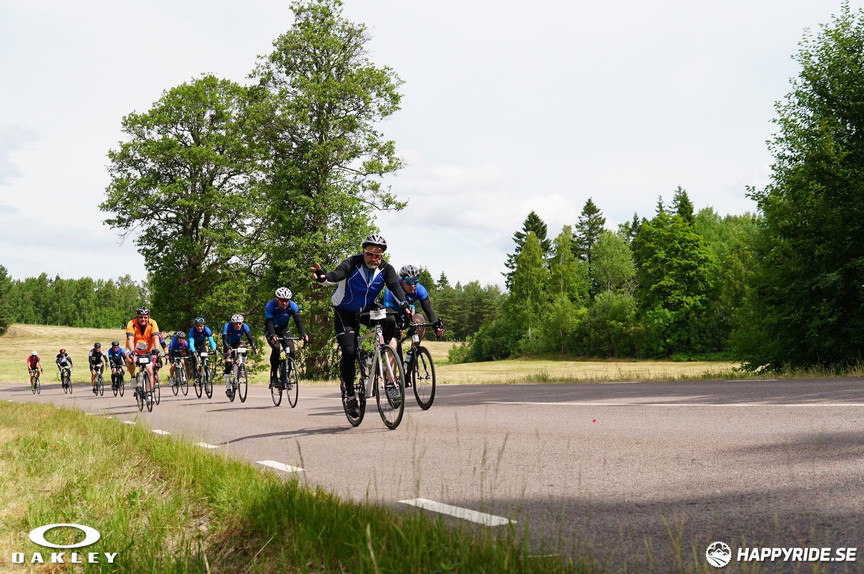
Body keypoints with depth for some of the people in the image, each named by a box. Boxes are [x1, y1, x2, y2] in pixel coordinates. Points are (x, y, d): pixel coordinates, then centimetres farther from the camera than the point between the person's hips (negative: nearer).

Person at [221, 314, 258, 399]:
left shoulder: (245, 327, -25)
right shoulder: (227, 326, -31)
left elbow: (250, 337, -32)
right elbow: (224, 339, -40)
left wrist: (254, 347, -49)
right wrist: (228, 348, -58)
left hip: (237, 343, 3)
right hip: (229, 345, -3)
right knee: (228, 364, -16)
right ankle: (228, 388, -12)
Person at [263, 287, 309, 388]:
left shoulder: (293, 306, -21)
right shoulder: (270, 306, -28)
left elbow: (298, 321, -28)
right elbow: (269, 322, -36)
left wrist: (303, 334, -45)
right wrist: (272, 336, -54)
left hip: (284, 329, 3)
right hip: (271, 331, -3)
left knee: (291, 350, -16)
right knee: (276, 348, -29)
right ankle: (273, 378, -21)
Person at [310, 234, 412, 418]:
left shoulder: (386, 269, -13)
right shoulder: (352, 264, -23)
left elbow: (395, 286, -26)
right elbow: (335, 276, -38)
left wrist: (404, 304, -46)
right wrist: (322, 277, -62)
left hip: (368, 309, 3)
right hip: (345, 311, -3)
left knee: (390, 321, -28)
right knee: (349, 352, -17)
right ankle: (350, 394, -1)